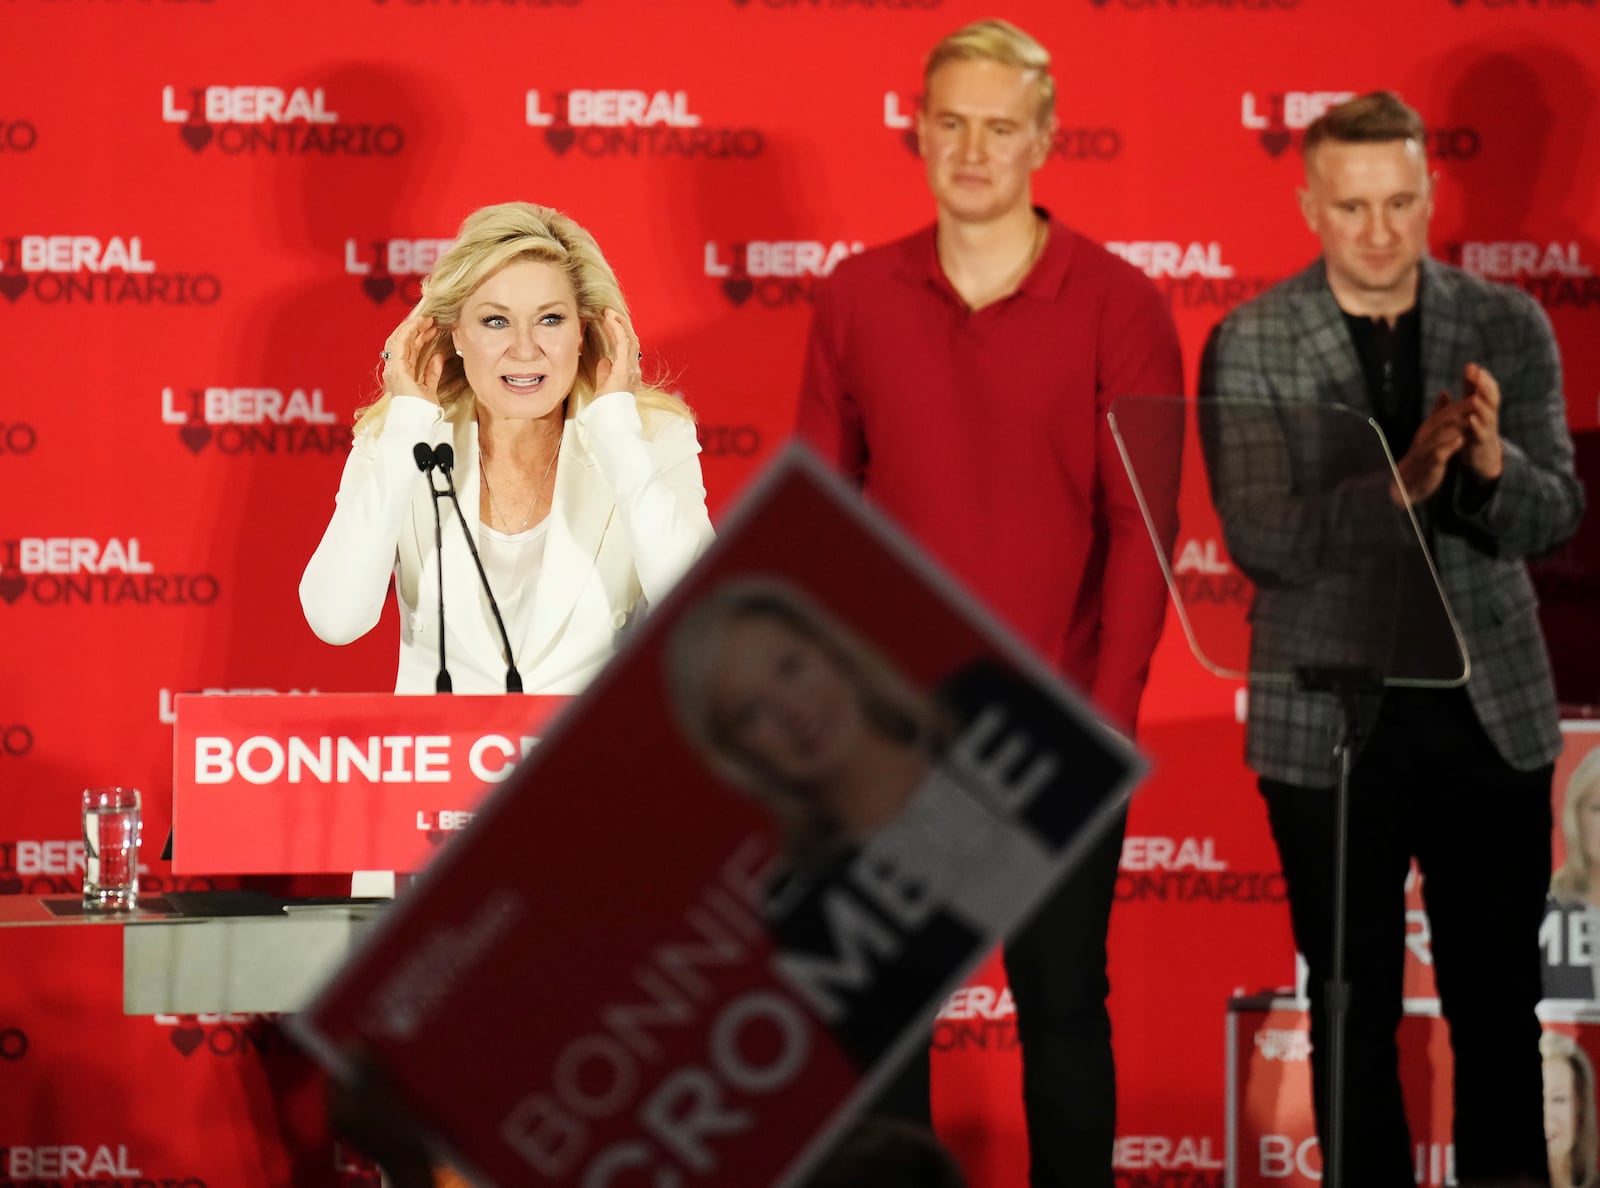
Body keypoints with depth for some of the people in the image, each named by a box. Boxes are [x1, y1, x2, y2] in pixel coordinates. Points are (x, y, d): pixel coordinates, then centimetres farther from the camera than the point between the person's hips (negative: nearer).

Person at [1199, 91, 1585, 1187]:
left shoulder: (1508, 328, 1)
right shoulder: (1251, 346, -4)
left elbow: (1553, 519, -4)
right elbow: (1259, 539, -13)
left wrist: (1494, 465, -26)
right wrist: (1399, 488, -29)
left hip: (1492, 714, 1)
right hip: (1329, 721, -1)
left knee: (1499, 1005, 8)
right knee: (1355, 1014, 8)